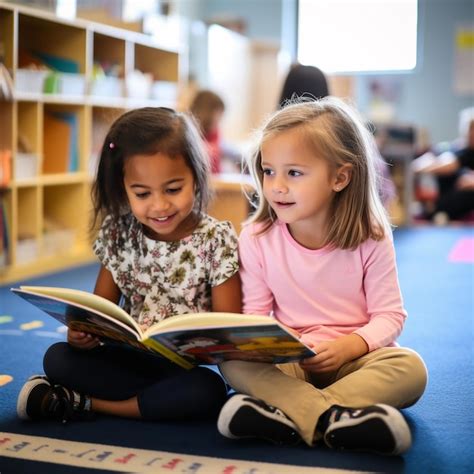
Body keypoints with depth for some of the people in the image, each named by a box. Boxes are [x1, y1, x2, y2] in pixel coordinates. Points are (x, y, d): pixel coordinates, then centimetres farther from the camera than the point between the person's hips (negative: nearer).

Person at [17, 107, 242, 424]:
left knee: (208, 391, -33)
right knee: (58, 358, -16)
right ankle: (162, 399, -17)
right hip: (126, 357, 2)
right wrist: (83, 331, -19)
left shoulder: (217, 240, -9)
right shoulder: (118, 234, 1)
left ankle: (86, 404, -19)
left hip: (186, 366, -2)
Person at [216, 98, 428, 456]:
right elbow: (255, 314, -1)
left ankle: (289, 415, -38)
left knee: (411, 367, -29)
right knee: (233, 362, -25)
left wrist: (348, 346, -25)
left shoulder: (371, 238, -8)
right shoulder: (256, 238, -5)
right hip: (289, 361, 1)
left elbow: (389, 315, -6)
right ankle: (333, 418, -40)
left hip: (353, 358, 0)